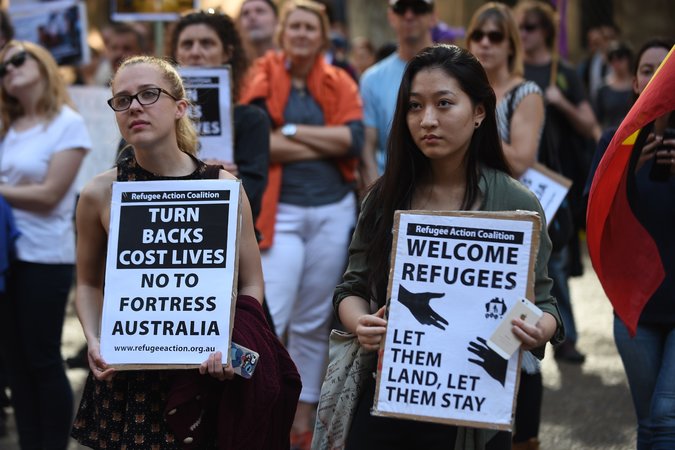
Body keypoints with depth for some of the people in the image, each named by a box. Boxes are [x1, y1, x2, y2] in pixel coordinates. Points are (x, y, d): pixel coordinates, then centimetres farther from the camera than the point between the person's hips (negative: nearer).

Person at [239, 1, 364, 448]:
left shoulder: (340, 84, 7)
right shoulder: (263, 78, -1)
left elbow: (354, 139, -8)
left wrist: (290, 131, -11)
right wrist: (325, 144, -13)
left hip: (333, 210, 3)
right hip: (281, 211, -3)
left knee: (314, 322, 10)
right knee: (268, 319, -12)